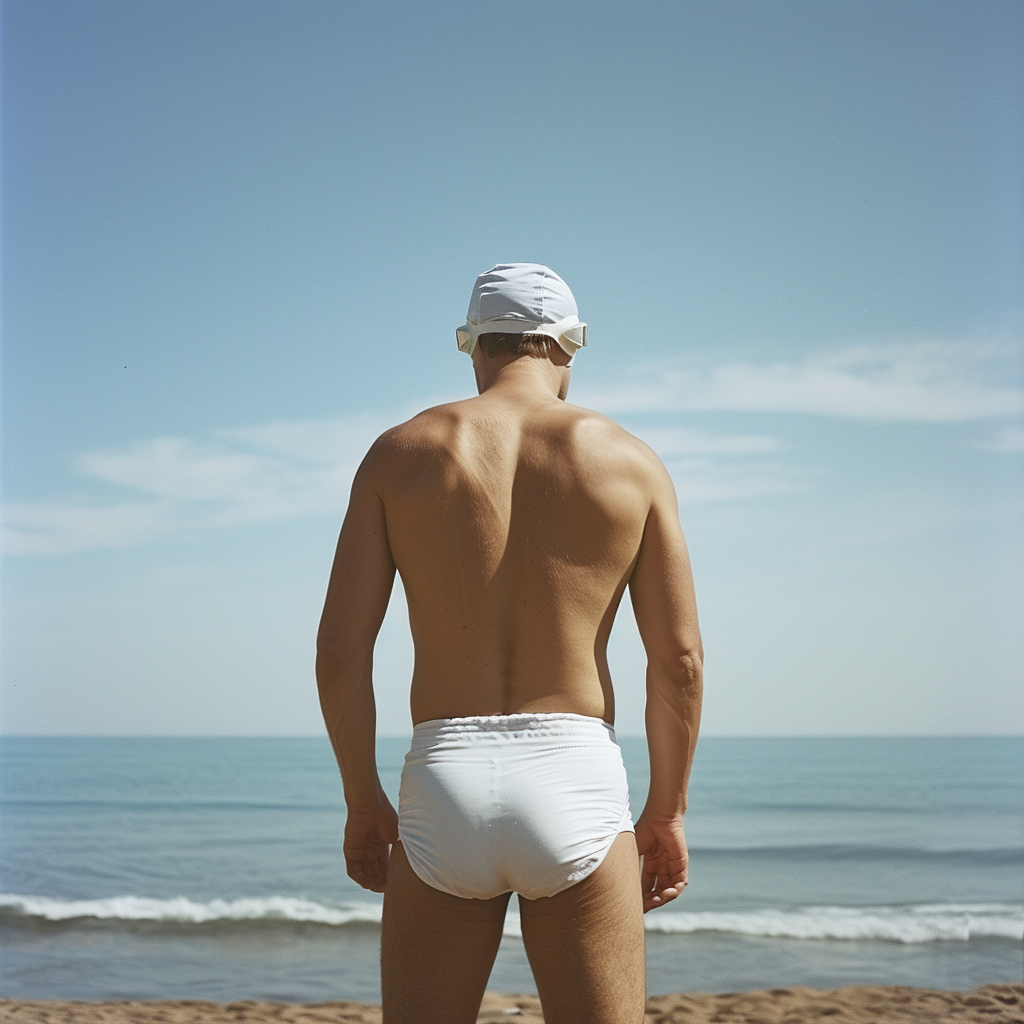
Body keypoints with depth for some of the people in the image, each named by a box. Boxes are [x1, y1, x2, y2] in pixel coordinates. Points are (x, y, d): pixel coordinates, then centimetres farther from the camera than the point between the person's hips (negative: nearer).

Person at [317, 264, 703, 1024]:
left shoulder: (399, 454, 4)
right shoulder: (629, 462, 4)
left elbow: (341, 648, 0)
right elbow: (680, 658, 2)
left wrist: (362, 800, 11)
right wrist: (667, 809, 12)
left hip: (444, 787, 1)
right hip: (576, 784, -1)